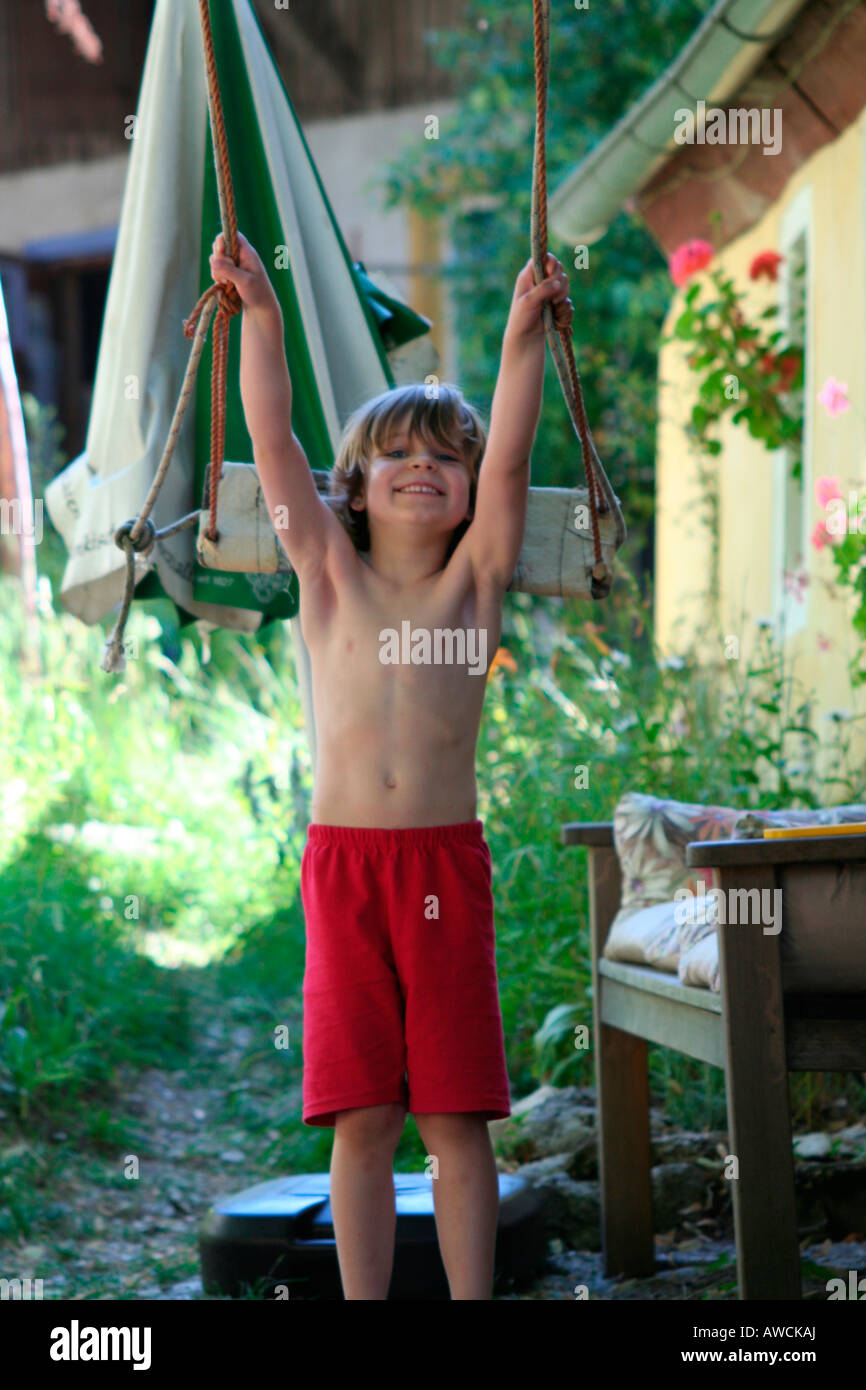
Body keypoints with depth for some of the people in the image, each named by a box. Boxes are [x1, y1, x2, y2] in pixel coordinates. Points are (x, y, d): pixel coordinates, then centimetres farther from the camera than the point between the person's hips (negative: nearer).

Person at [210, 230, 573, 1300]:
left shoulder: (475, 580, 7)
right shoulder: (331, 575, 7)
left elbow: (509, 457, -5)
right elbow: (272, 438, 0)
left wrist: (524, 334, -14)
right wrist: (260, 311, -9)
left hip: (447, 861, 0)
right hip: (343, 861, 0)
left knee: (457, 1115, 1)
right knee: (362, 1118, 2)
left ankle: (472, 1303, 7)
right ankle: (364, 1305, 8)